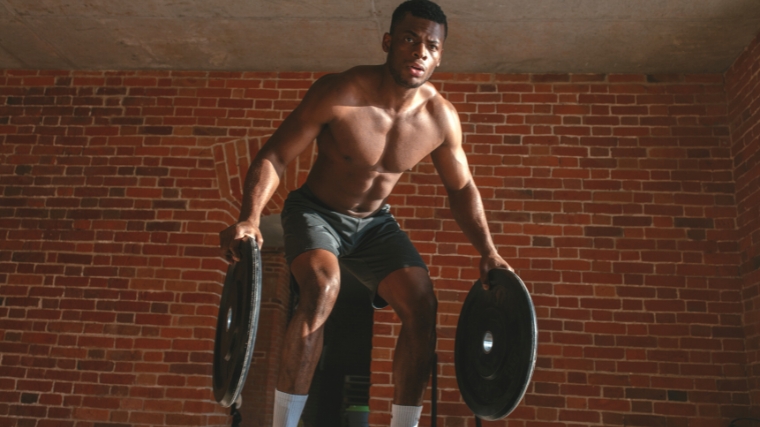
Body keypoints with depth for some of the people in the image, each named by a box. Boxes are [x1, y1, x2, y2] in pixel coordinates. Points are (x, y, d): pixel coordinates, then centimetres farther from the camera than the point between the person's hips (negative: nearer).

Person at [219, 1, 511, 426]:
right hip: (315, 212, -3)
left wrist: (488, 252, -5)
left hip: (375, 222, 4)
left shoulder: (442, 118, -12)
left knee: (422, 302, -15)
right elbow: (274, 157, -20)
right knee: (323, 288, -33)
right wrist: (250, 219, -36)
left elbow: (462, 188, 3)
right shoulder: (339, 93, -24)